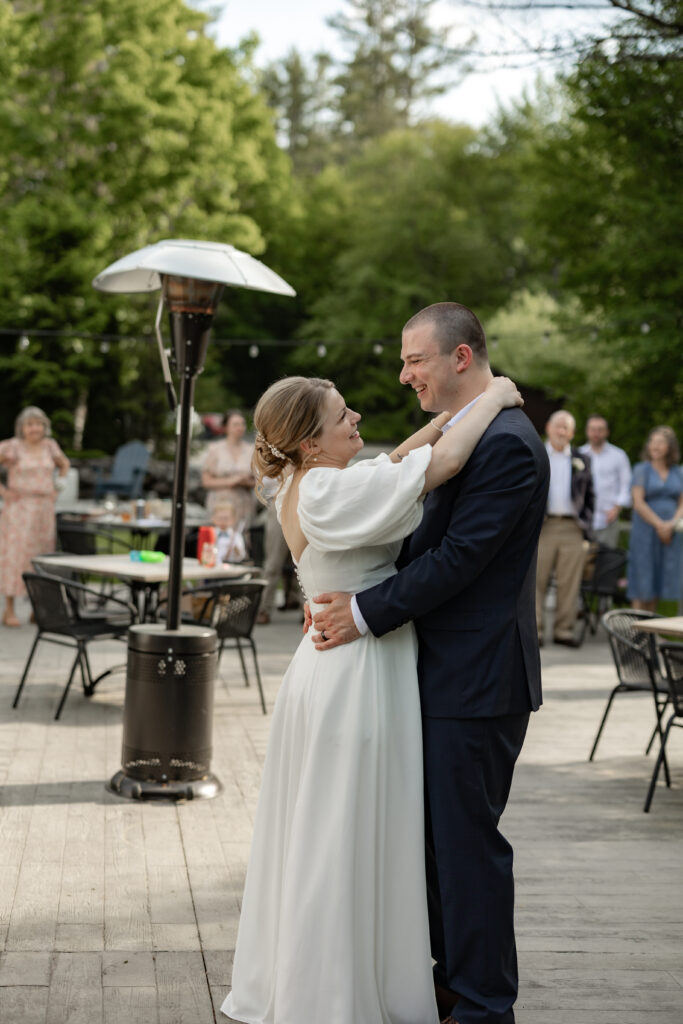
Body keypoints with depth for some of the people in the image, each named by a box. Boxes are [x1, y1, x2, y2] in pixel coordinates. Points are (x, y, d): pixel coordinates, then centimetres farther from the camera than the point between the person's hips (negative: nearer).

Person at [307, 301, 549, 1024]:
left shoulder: (507, 444, -18)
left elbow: (457, 557, -22)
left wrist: (365, 613, -17)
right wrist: (347, 591, 3)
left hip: (478, 680, -10)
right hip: (444, 673, 10)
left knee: (468, 841, 0)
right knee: (435, 835, 18)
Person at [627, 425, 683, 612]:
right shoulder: (641, 469, 1)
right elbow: (638, 503, -7)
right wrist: (659, 525, -13)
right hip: (646, 531, -4)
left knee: (661, 581, 4)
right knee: (642, 579, -4)